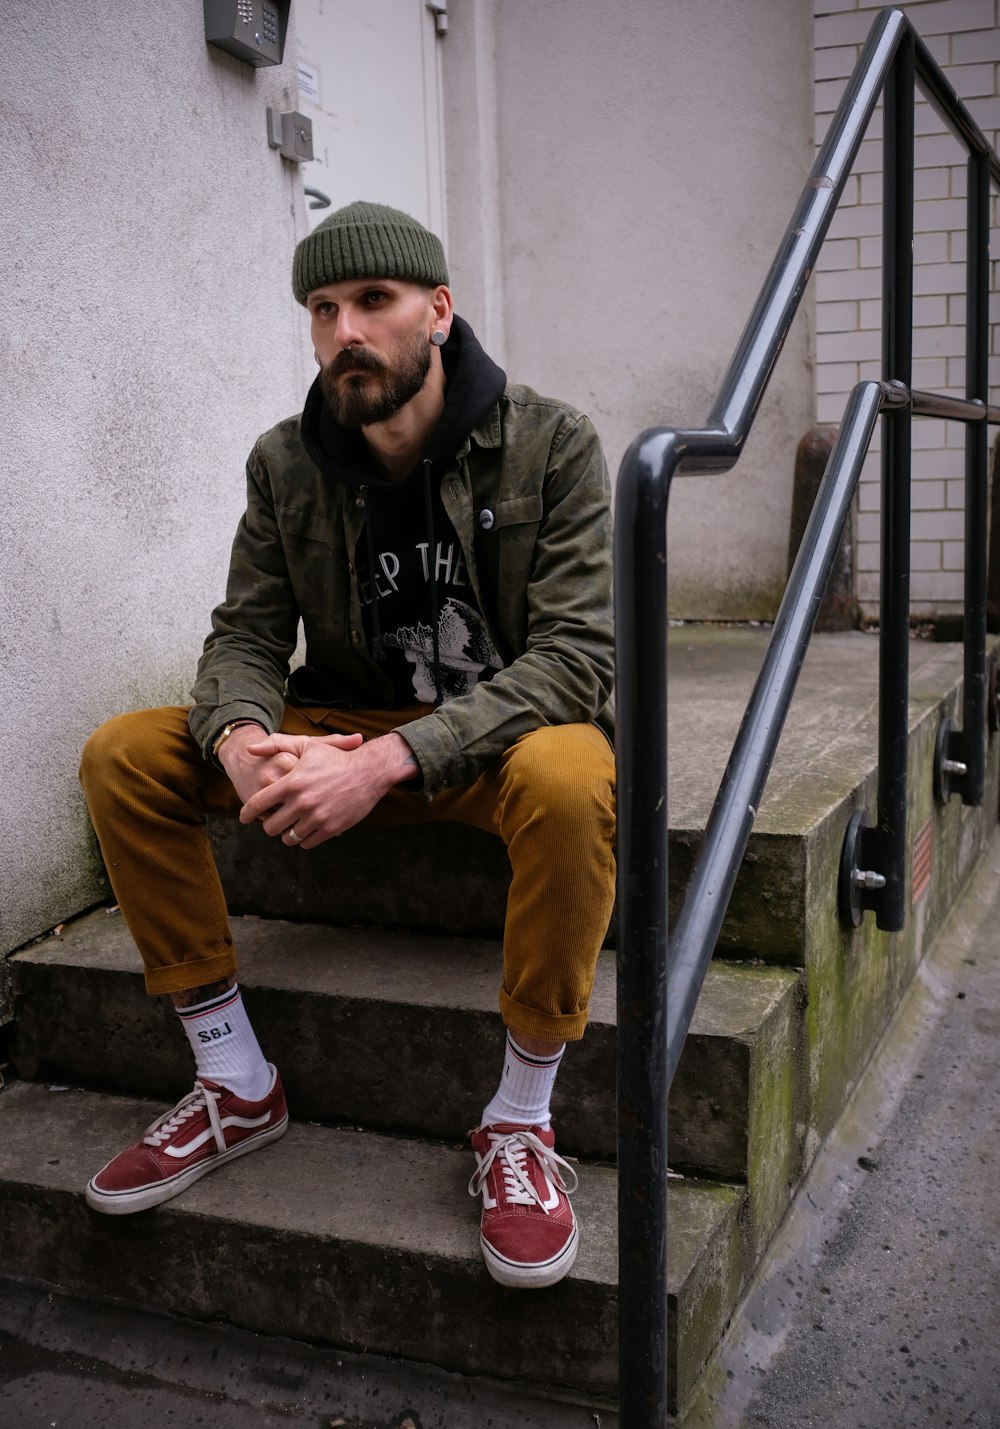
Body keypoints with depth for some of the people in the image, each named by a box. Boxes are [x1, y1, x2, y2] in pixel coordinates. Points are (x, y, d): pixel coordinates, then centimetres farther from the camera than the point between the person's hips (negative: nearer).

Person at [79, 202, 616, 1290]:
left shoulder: (549, 445, -12)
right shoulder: (285, 463, 0)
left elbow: (574, 655, -22)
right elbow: (246, 634, 0)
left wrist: (387, 760, -35)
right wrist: (243, 739, -27)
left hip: (504, 732, -4)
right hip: (348, 732, 4)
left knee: (568, 781, -40)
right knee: (122, 755, -13)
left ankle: (519, 1120, -19)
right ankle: (238, 1087, -3)